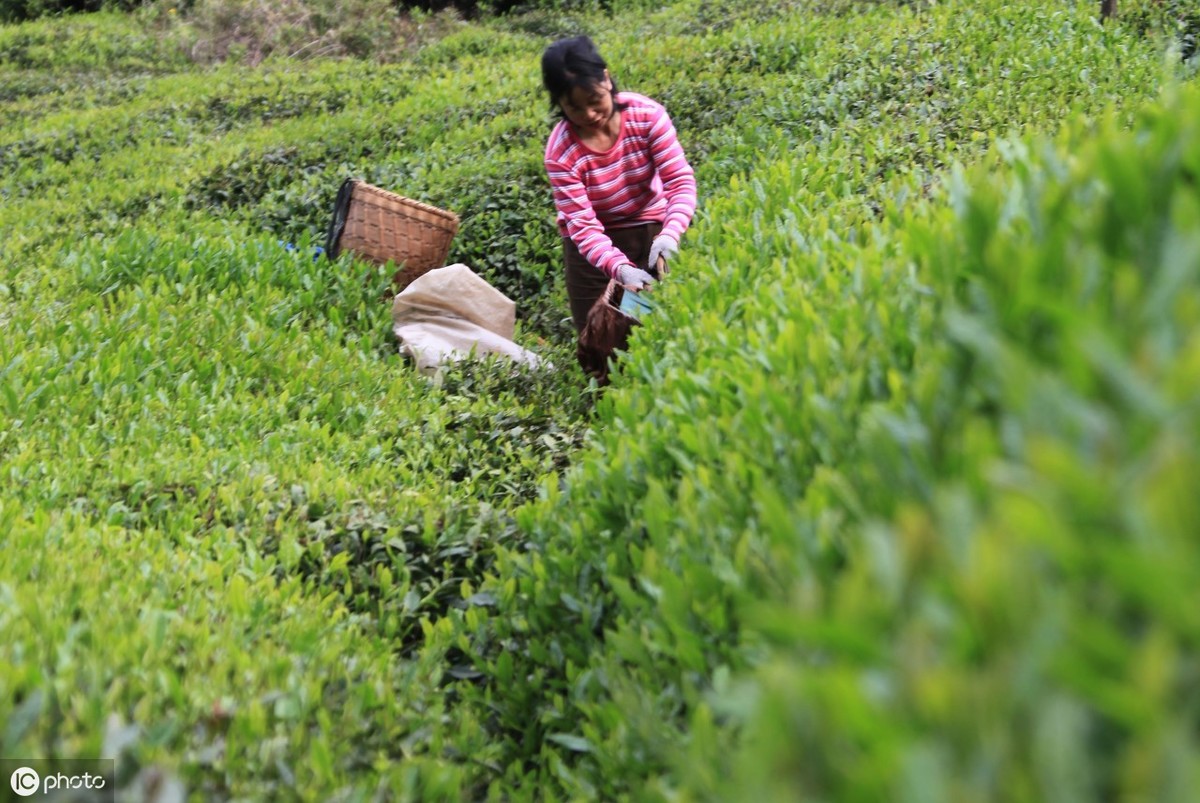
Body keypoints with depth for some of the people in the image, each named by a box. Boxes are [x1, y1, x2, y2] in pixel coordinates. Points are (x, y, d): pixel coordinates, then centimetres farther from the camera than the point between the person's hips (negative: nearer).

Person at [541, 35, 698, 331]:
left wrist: (669, 235, -40)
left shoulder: (647, 114, -20)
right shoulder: (561, 153, -24)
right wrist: (620, 268, -43)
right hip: (595, 244, -1)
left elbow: (681, 180, -22)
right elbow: (583, 226, -25)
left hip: (651, 230, 1)